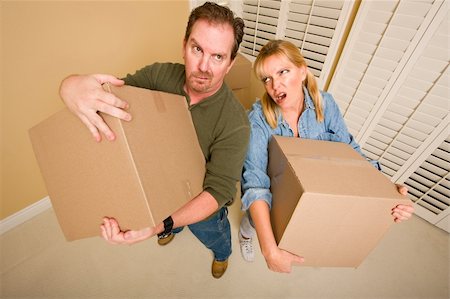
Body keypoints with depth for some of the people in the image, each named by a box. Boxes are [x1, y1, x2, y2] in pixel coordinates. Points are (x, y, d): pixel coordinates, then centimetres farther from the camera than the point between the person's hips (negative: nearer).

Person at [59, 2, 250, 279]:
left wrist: (159, 225, -48)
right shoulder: (160, 76, -23)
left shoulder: (235, 124, -36)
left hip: (200, 206, -3)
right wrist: (73, 85, -41)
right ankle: (174, 231, 79)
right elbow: (113, 91, -16)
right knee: (172, 226, 39)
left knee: (213, 237, 32)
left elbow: (219, 191, -35)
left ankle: (223, 254, 72)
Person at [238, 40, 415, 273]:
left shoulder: (324, 104, -19)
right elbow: (255, 181, -40)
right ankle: (245, 232, 37)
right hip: (271, 192, -3)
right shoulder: (259, 117, -32)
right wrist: (270, 251, -47)